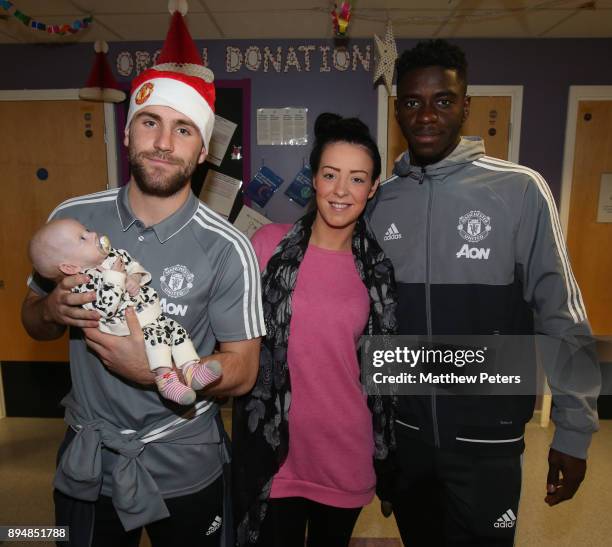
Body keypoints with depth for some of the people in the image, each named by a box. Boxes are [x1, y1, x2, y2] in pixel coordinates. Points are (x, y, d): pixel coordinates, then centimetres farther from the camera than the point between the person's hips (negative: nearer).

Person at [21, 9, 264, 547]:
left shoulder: (227, 249, -19)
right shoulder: (72, 219, -8)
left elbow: (241, 370, -14)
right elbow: (31, 320, 6)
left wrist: (151, 371, -27)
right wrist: (53, 310, -17)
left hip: (184, 468, -2)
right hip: (86, 462, 3)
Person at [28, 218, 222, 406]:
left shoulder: (114, 255, 5)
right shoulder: (82, 284, -17)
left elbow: (132, 264, 15)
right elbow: (105, 308, -27)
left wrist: (135, 278, -8)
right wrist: (115, 276, -22)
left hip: (154, 314, 8)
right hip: (131, 329, -8)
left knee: (177, 329, -4)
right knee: (154, 335, -29)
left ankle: (192, 370, -7)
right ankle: (166, 377, -26)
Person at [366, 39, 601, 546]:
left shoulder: (520, 190, -11)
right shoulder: (381, 201, -2)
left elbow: (560, 317, -7)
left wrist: (574, 428, -5)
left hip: (487, 438, -3)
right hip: (401, 431, 4)